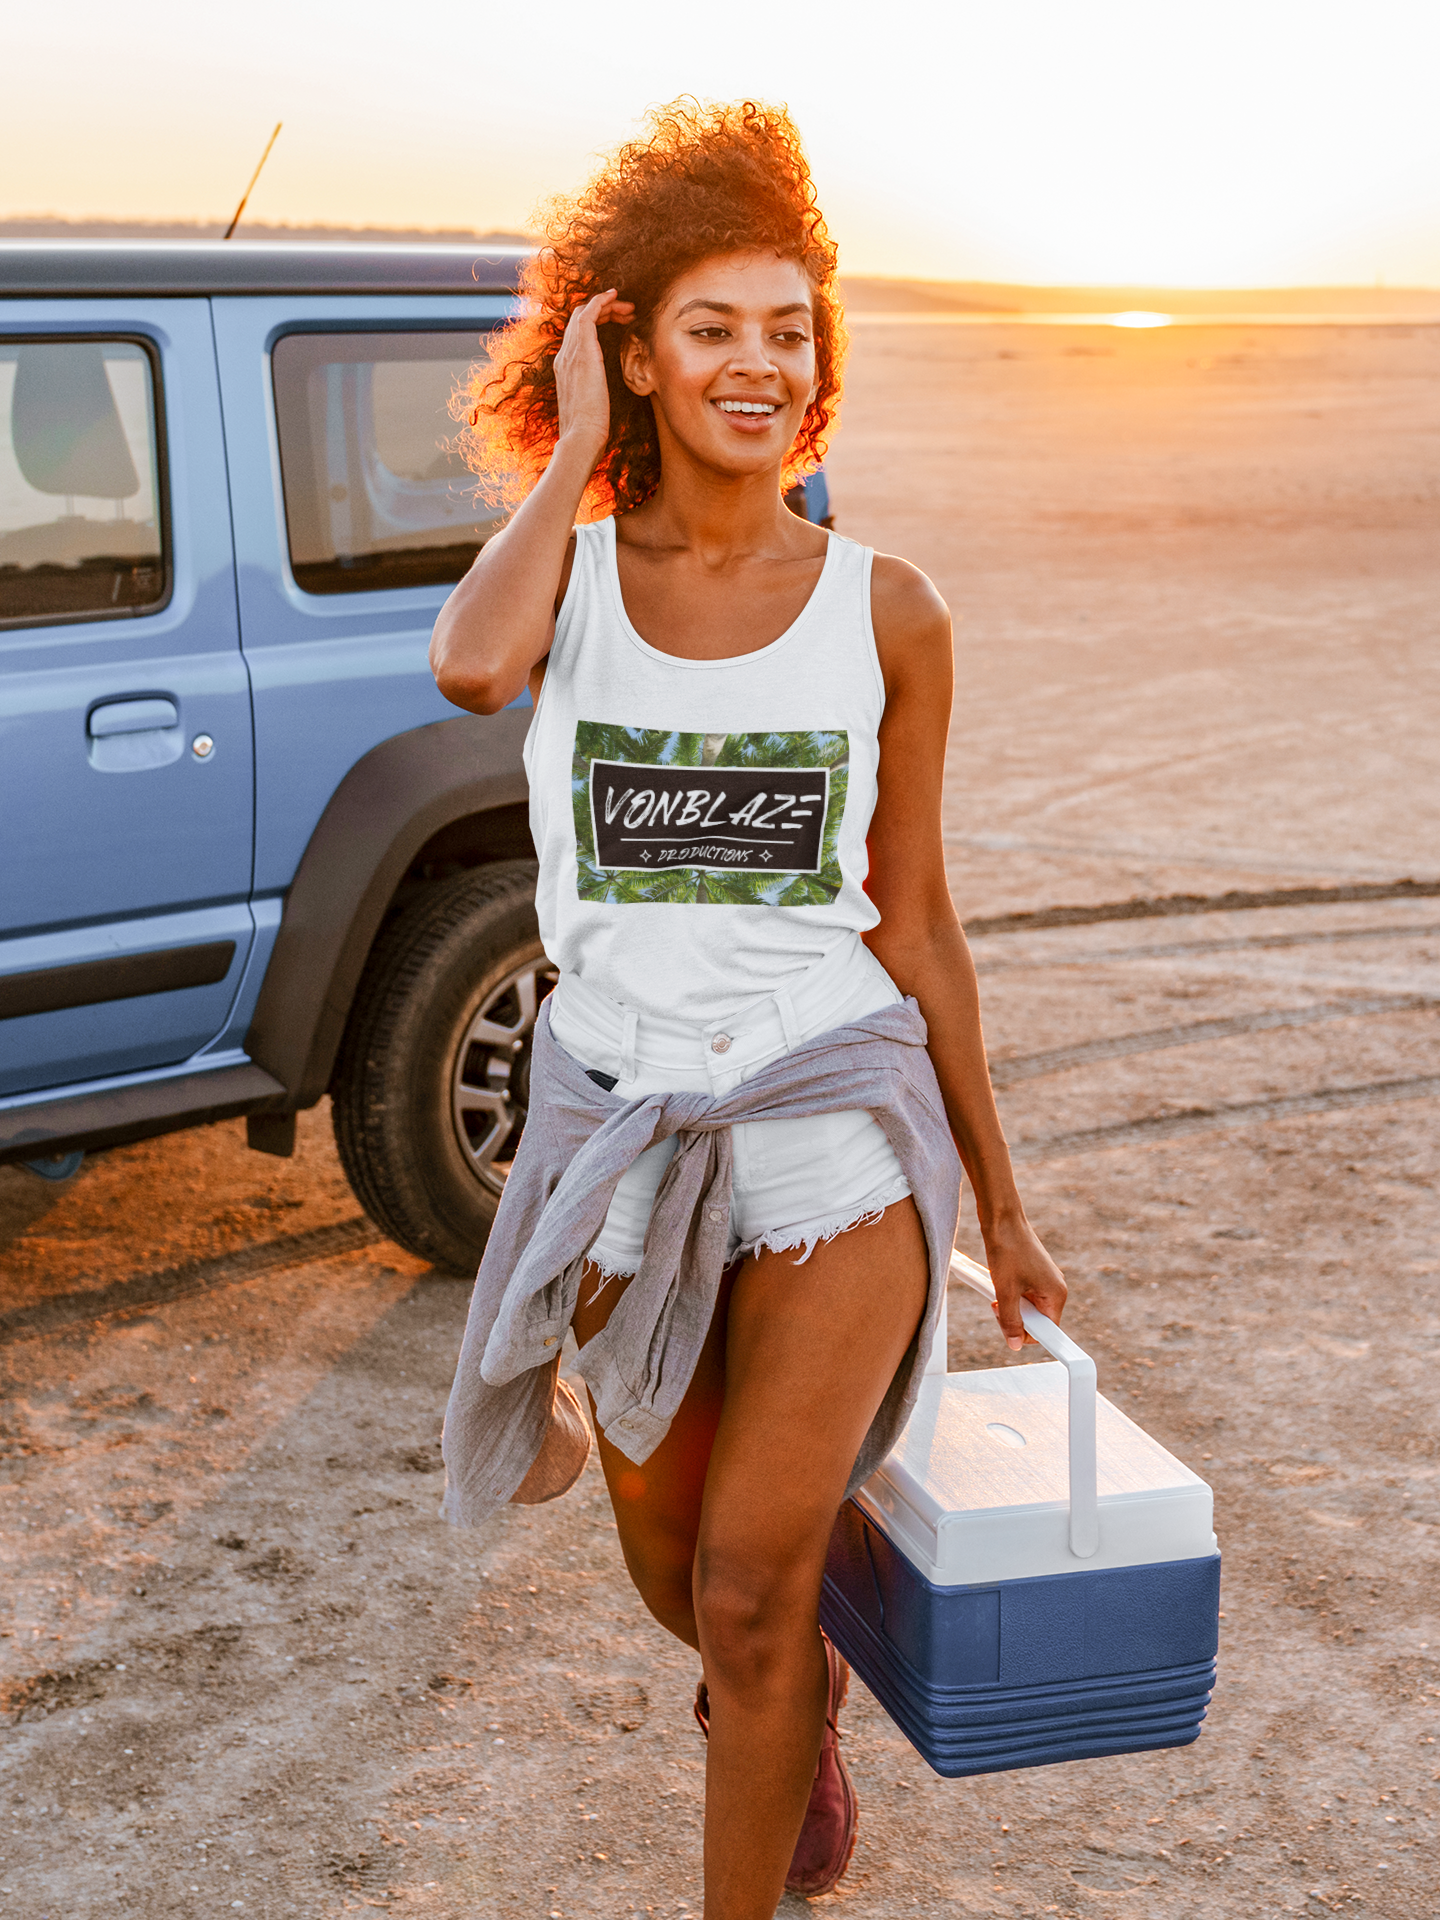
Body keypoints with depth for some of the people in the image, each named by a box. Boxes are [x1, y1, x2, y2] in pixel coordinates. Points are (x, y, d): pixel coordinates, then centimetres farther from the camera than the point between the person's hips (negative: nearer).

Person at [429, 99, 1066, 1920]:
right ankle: (802, 1698, 54)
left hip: (834, 1129, -2)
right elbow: (469, 671, -26)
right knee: (677, 1580, 19)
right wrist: (573, 448, -11)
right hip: (621, 1134, 2)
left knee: (747, 1589, -5)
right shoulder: (565, 566, 0)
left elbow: (915, 918, 4)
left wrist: (999, 1200, 7)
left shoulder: (885, 610, -2)